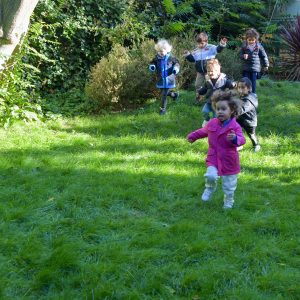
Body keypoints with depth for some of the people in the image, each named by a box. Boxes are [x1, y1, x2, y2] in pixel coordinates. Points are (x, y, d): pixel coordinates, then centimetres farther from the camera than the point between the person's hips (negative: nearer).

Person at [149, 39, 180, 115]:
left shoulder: (171, 57, -11)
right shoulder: (157, 58, -5)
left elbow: (176, 63, 2)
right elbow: (153, 63, 8)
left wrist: (176, 68, -17)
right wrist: (152, 66, -15)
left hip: (168, 79, -4)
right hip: (161, 79, 4)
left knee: (164, 94, -6)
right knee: (164, 92, 21)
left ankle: (163, 108, 10)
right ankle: (174, 94, 51)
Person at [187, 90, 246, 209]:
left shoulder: (235, 127, -15)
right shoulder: (212, 123, 0)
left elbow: (242, 140, -28)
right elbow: (203, 131, 21)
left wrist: (235, 139, -50)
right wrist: (193, 136, 32)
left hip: (229, 161, -2)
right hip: (213, 158, 2)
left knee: (229, 185, 10)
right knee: (211, 176, -22)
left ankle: (228, 202, 34)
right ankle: (210, 188, 12)